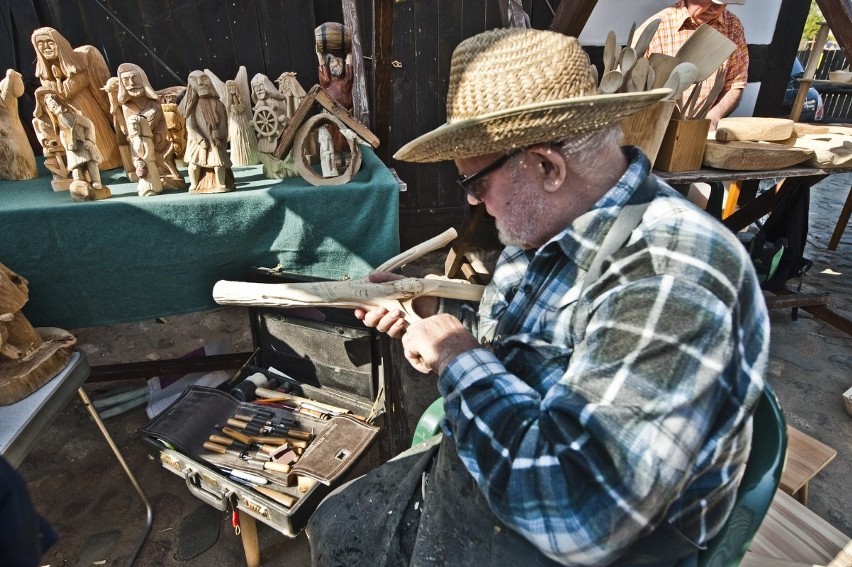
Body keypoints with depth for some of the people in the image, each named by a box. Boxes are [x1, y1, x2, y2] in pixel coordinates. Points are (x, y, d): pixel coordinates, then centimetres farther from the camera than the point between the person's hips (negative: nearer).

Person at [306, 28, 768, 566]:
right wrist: (429, 310, 0)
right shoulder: (546, 227, -3)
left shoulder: (671, 279, -31)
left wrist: (460, 360, -26)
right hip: (479, 474, 8)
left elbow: (584, 518, -36)